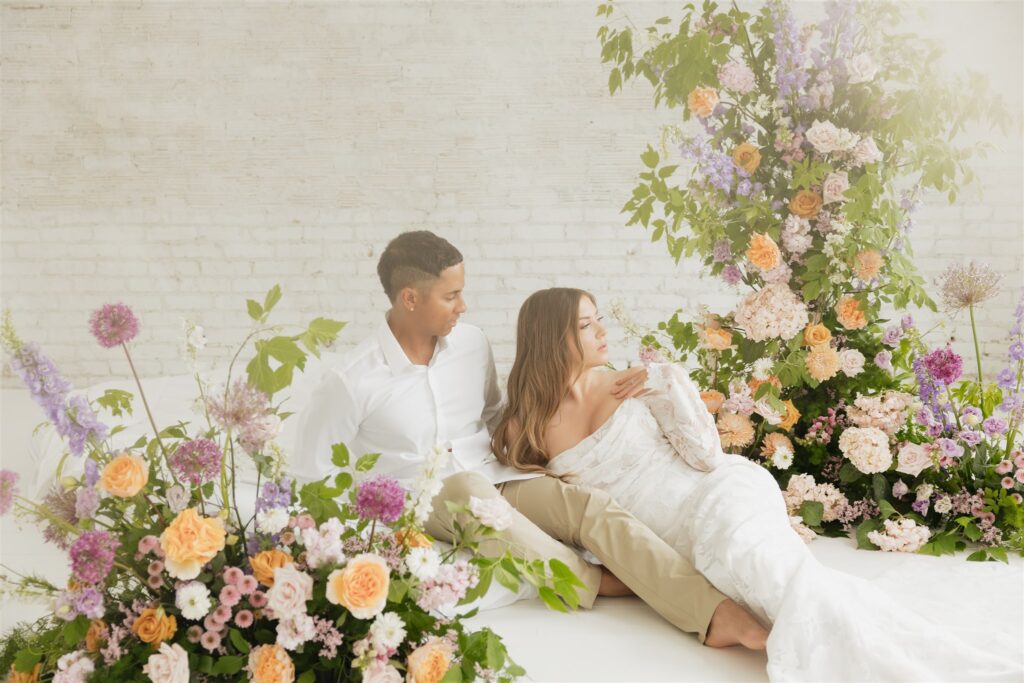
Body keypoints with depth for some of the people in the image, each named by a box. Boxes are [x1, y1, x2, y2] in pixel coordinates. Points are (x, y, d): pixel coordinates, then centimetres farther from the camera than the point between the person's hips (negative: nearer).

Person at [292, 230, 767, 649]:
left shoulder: (471, 342, 3)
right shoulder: (351, 382, -12)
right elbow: (310, 476, -3)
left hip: (496, 482, 4)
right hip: (424, 501, -4)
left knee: (594, 506, -24)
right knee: (466, 485, -40)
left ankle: (719, 614, -38)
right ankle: (594, 581, -28)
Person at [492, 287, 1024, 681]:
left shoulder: (641, 382, 5)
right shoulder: (527, 428, 8)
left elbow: (708, 457, 0)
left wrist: (673, 389, -12)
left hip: (723, 494, -2)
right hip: (679, 542, 3)